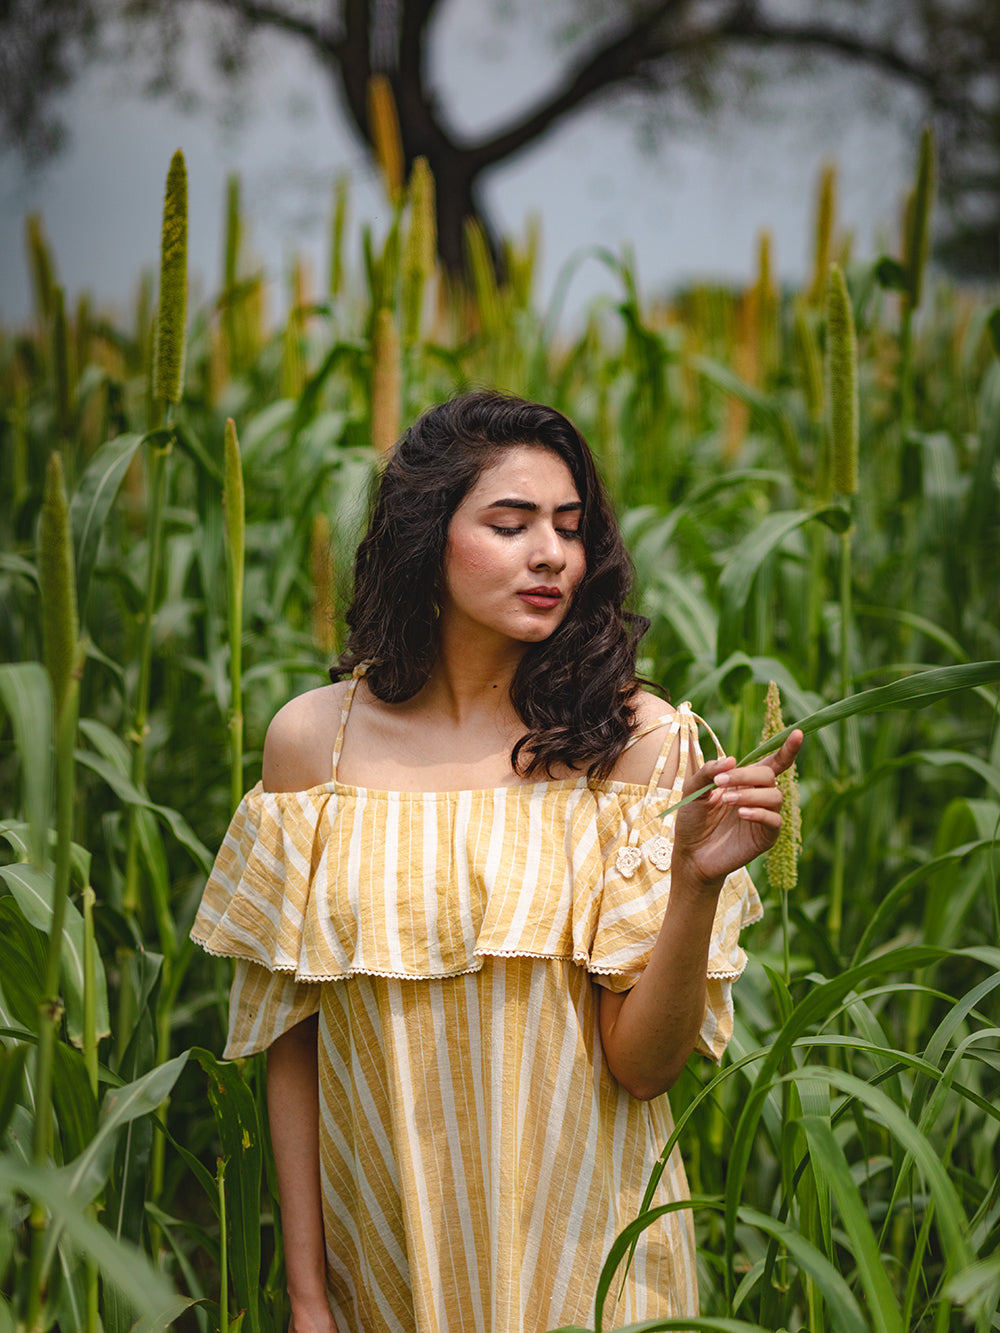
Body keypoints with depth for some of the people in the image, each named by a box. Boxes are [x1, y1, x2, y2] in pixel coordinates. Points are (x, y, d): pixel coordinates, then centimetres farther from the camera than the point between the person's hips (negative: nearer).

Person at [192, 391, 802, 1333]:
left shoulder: (639, 741, -9)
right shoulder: (315, 739, -5)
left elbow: (644, 1065, -11)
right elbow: (290, 1039, 0)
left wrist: (698, 882, -27)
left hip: (587, 1253, -1)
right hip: (385, 1248, 1)